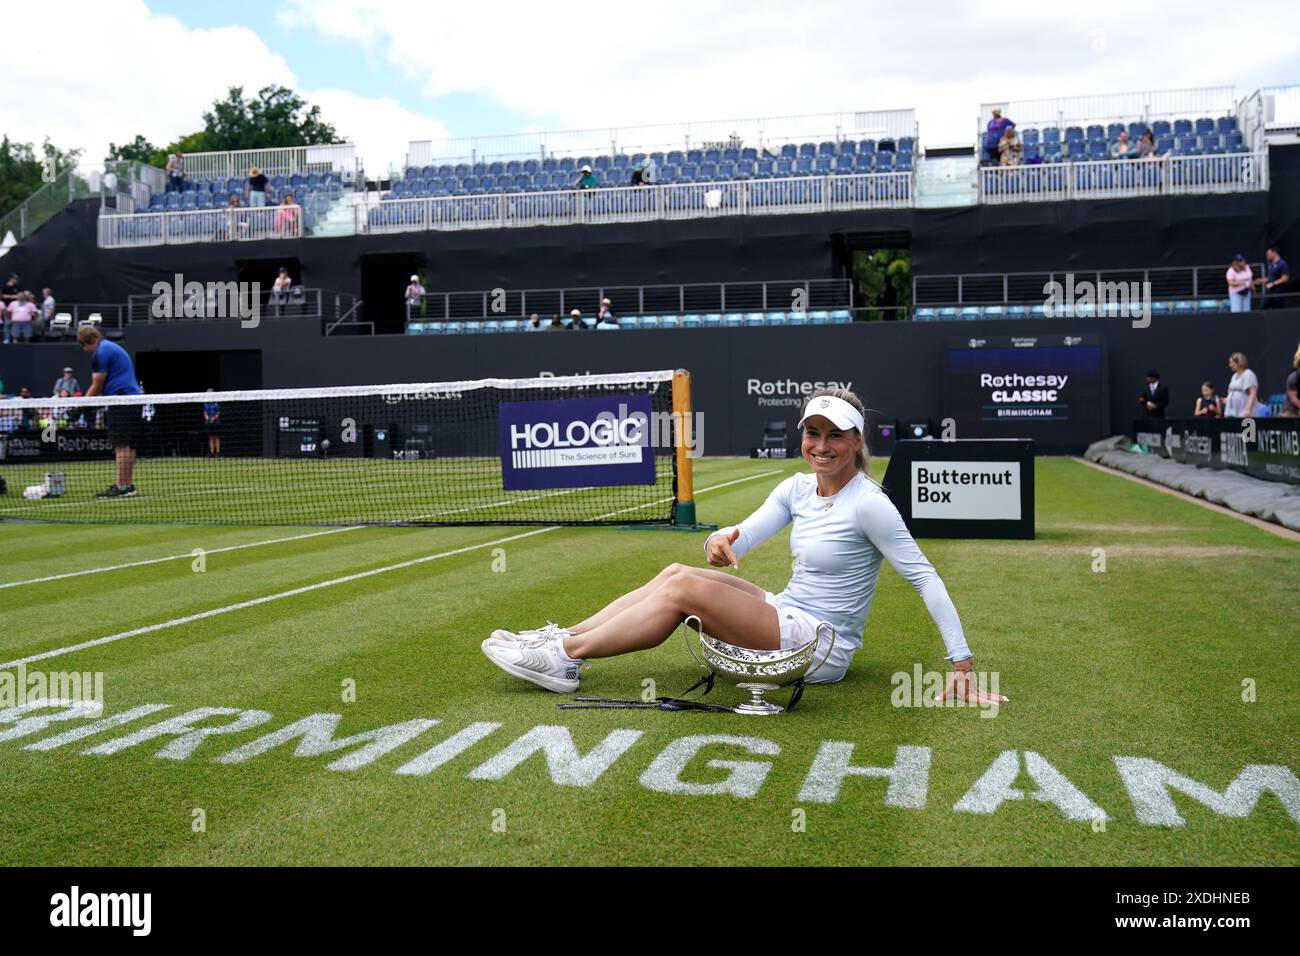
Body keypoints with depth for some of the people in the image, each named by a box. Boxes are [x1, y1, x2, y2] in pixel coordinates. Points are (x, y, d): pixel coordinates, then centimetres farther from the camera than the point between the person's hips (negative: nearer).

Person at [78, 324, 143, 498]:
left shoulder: (100, 353, -7)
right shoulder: (113, 347, 23)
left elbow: (97, 387, -6)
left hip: (121, 401, -10)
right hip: (134, 397, 10)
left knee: (121, 446, -9)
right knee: (129, 446, 10)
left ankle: (122, 487, -9)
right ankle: (127, 485, 13)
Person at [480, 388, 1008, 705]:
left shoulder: (869, 504, -16)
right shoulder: (796, 488, 6)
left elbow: (925, 577, -15)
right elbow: (745, 534, -2)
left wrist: (962, 662, -18)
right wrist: (724, 539, -27)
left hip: (821, 646, -7)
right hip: (788, 617, 7)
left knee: (684, 589, -20)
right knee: (677, 572, -5)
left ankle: (565, 658, -13)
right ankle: (562, 637, -3)